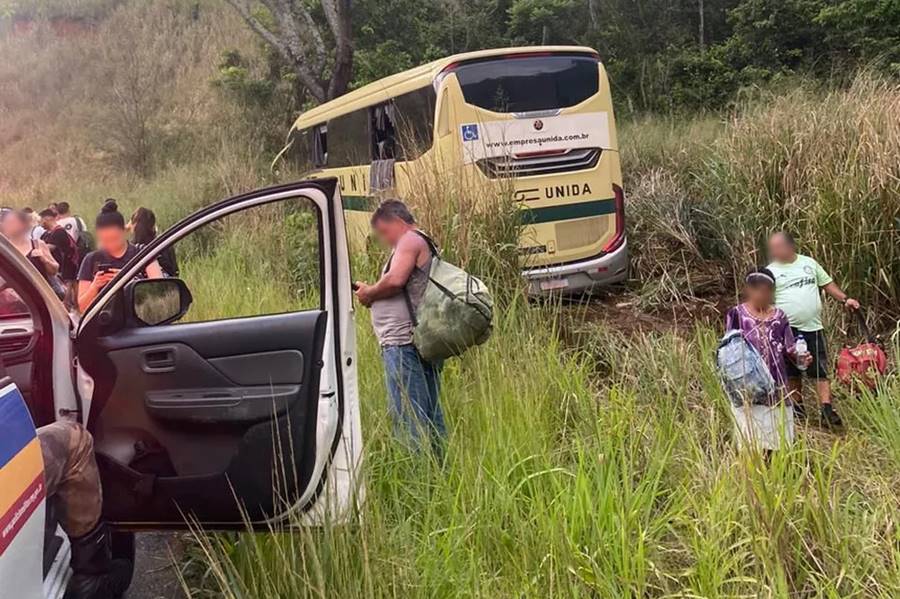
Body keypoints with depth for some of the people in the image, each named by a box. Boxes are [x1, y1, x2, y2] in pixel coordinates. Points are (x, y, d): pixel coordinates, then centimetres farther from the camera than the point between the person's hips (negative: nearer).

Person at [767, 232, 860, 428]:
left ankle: (827, 410, -4)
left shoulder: (808, 263, 8)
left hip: (813, 327, 1)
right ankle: (797, 407, 24)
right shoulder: (771, 272, 0)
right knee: (792, 372, 10)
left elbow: (827, 284, 15)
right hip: (787, 330, -1)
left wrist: (845, 299, 4)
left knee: (820, 371, -3)